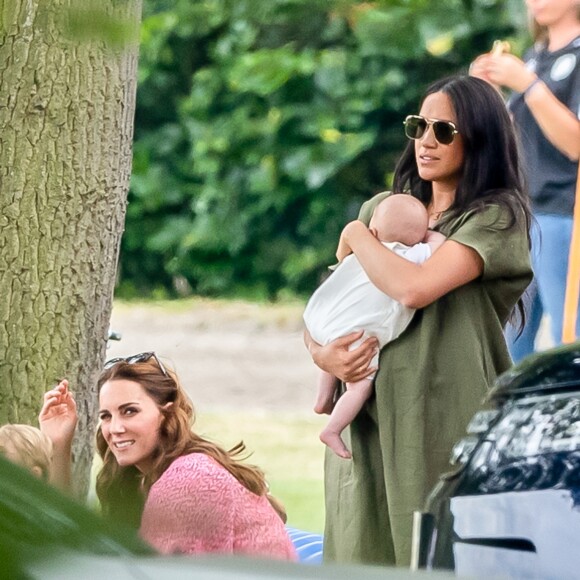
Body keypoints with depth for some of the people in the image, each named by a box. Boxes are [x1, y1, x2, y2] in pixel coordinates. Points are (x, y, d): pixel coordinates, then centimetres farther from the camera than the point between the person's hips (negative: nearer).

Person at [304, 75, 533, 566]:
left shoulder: (497, 216, -4)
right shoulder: (383, 208, 15)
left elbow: (414, 288, -18)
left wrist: (356, 236, -1)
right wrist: (319, 351, -6)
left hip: (444, 427, -5)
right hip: (367, 419, 5)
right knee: (363, 556, 2)